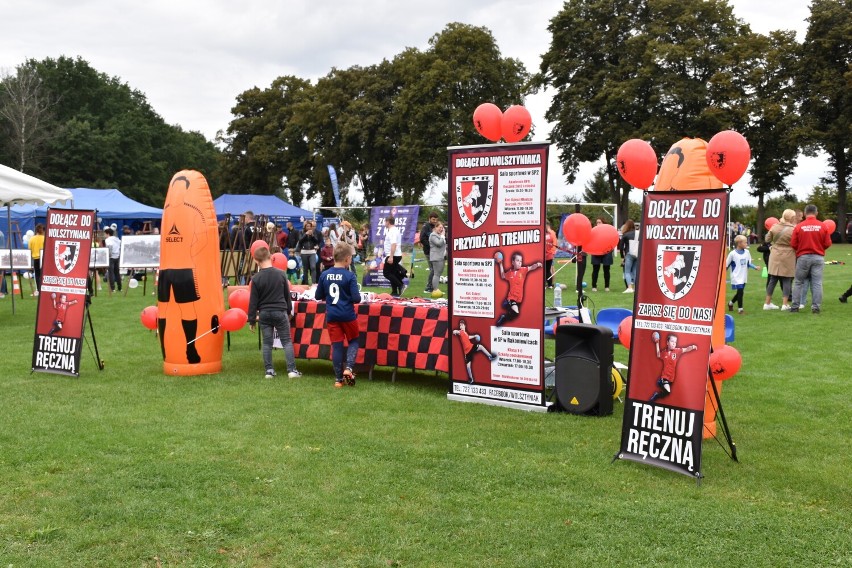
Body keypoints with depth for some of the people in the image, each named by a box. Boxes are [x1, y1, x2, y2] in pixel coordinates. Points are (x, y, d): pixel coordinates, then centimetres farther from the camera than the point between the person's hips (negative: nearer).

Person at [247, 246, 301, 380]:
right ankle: (292, 370, 0)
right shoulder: (281, 274, -4)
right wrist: (289, 311, 19)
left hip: (264, 314, 0)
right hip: (280, 312, 0)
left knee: (267, 343, 9)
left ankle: (269, 371, 9)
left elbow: (253, 301, -5)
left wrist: (251, 319, 2)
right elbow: (287, 295, 6)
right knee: (287, 341, 6)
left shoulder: (256, 278, -8)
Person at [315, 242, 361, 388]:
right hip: (348, 315, -3)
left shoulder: (324, 275, 0)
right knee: (353, 341, 17)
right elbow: (356, 298, -15)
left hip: (331, 316, 3)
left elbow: (318, 296, 8)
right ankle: (348, 368, -3)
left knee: (336, 346, 9)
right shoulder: (350, 276, -13)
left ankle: (338, 379, 12)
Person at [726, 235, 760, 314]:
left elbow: (749, 263, 10)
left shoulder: (747, 252, 2)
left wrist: (755, 267, -6)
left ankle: (730, 303, 36)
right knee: (740, 291, -11)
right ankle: (740, 308, 3)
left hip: (744, 277, 6)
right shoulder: (732, 254, -13)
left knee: (740, 292, 12)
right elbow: (726, 265, -6)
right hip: (736, 277, -6)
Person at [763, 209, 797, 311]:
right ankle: (785, 304, 3)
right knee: (786, 280, 5)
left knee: (773, 279, 11)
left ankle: (767, 303, 14)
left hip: (775, 256, 4)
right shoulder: (793, 229, -14)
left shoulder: (775, 226, -2)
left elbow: (767, 239, 7)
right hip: (788, 257, -4)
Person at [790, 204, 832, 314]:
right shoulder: (823, 226, -4)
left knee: (798, 282, 10)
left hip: (803, 257, 0)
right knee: (817, 283, 5)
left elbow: (793, 244, -5)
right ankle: (815, 306, 4)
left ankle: (795, 306, 10)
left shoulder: (799, 227, -7)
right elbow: (828, 244, -2)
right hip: (818, 257, 0)